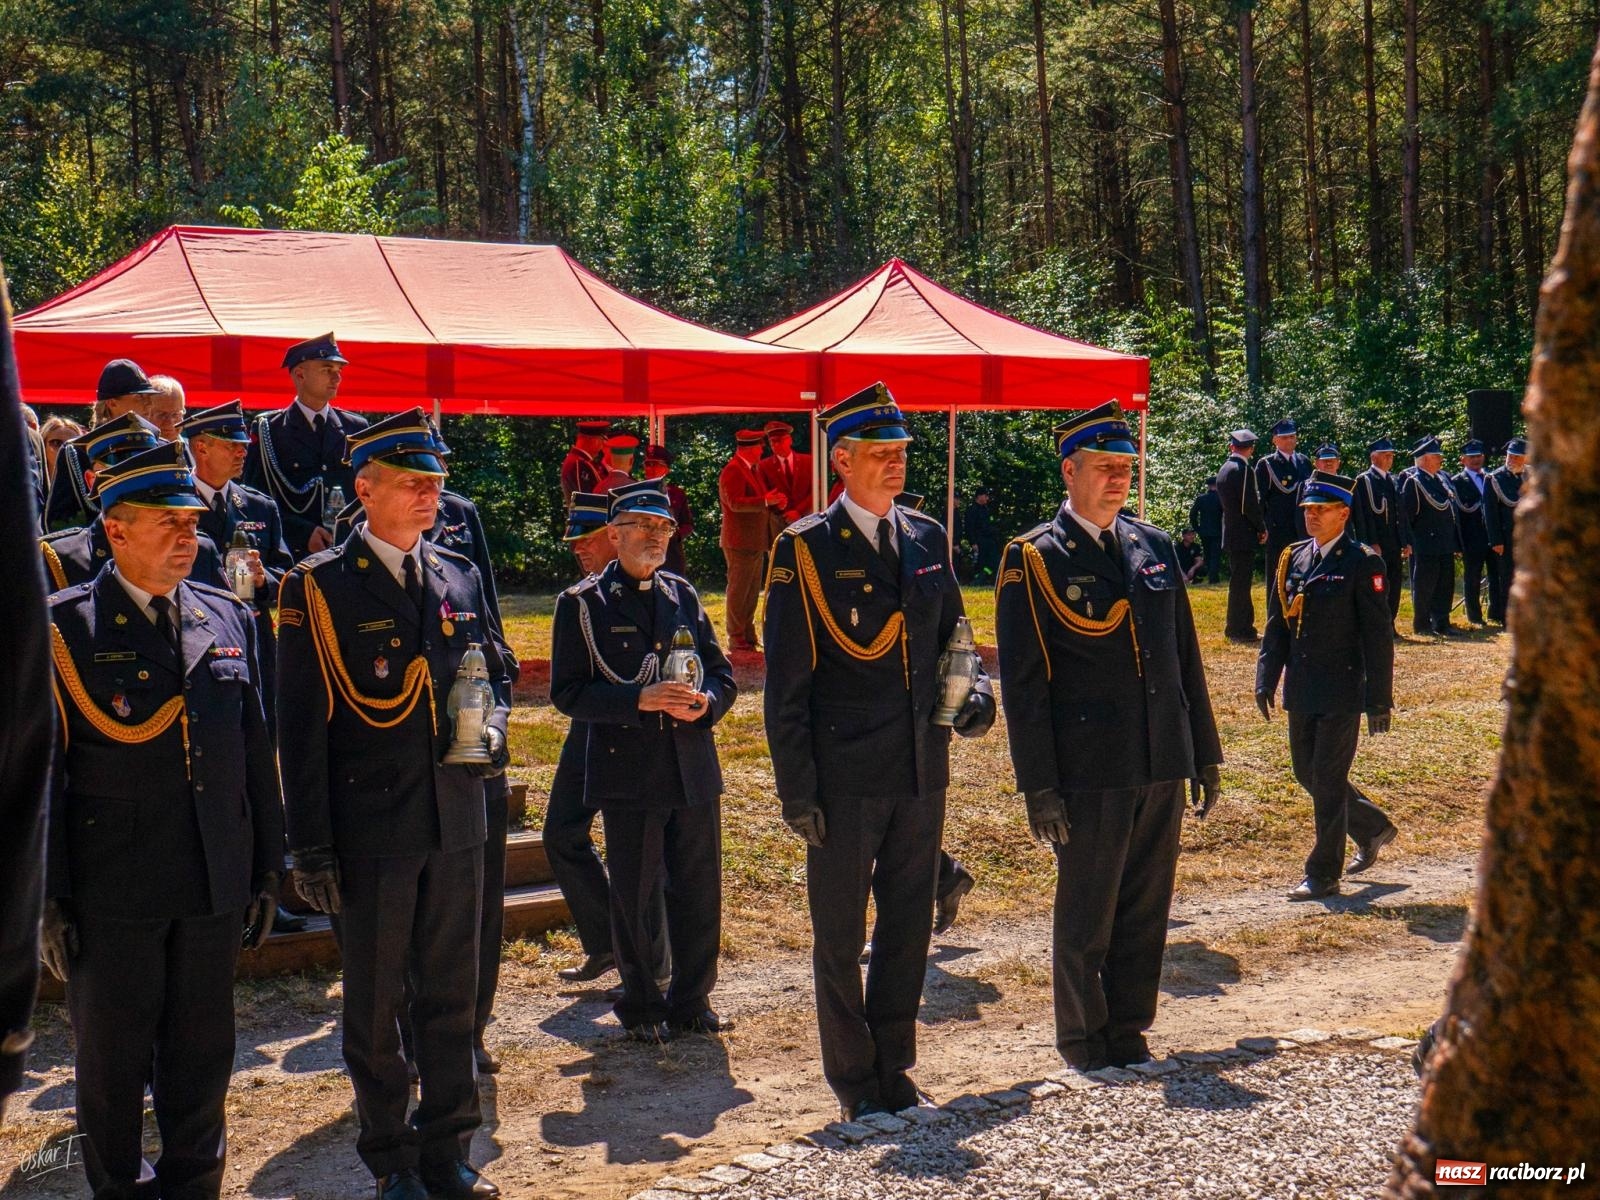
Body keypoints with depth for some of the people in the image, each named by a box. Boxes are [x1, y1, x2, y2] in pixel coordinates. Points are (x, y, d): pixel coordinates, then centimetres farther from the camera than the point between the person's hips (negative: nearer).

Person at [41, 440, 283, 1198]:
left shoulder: (229, 618, 6)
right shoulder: (63, 627, -6)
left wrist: (266, 872, 10)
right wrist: (48, 898, -7)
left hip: (216, 887, 4)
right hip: (113, 892, -3)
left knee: (203, 1057, 14)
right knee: (111, 1061, 12)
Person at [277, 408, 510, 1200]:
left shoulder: (459, 578, 6)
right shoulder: (317, 587, -8)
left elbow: (494, 673, 18)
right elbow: (301, 725, -9)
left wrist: (493, 725, -6)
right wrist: (311, 847, -11)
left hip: (456, 823, 4)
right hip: (369, 830, -4)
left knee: (451, 994, 14)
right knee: (375, 1006, 10)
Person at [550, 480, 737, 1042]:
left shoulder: (683, 595, 13)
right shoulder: (582, 604, -2)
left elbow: (722, 673, 14)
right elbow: (568, 691, -8)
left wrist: (706, 702, -9)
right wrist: (638, 700, -20)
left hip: (694, 768, 4)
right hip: (627, 771, -4)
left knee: (699, 889, 8)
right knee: (634, 895, 5)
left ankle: (691, 1000, 24)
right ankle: (641, 1006, 21)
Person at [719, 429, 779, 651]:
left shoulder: (752, 469, 17)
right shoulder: (732, 471, -14)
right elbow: (735, 502, -25)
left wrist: (771, 497, 7)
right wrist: (766, 501, -28)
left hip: (754, 541, 10)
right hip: (740, 541, -10)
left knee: (752, 590, 15)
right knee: (738, 590, -5)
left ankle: (748, 636, 24)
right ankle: (736, 639, 0)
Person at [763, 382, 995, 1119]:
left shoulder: (928, 539, 8)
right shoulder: (805, 549, -7)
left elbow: (952, 637, 20)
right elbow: (786, 682, -7)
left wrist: (975, 692, -2)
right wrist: (796, 788, -10)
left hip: (922, 772, 5)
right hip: (844, 777, -5)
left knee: (909, 927, 14)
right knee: (840, 936, 8)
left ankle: (894, 1069, 28)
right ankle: (854, 1080, 23)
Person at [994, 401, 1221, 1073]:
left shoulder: (1154, 547, 11)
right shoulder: (1033, 559, -5)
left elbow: (1186, 658, 15)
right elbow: (1023, 684, -8)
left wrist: (1205, 753, 13)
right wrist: (1039, 787, -12)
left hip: (1164, 766, 5)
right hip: (1090, 772, -5)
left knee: (1146, 913, 12)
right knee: (1085, 918, 5)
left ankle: (1128, 1034, 25)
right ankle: (1083, 1042, 21)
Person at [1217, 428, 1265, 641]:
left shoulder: (1224, 469, 12)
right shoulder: (1243, 470, -15)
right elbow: (1250, 505, -18)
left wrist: (1258, 528, 15)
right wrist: (1262, 528, -4)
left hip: (1231, 533, 9)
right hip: (1243, 535, -9)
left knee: (1239, 582, 15)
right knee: (1241, 583, -5)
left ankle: (1243, 627, 23)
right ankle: (1238, 630, -1)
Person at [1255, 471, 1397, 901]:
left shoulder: (1363, 563, -9)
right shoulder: (1292, 558, 9)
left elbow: (1378, 636, -10)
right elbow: (1276, 625, 13)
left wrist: (1379, 700, -12)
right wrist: (1266, 679, 5)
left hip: (1342, 692, -7)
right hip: (1301, 691, 7)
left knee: (1328, 779, -2)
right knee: (1307, 773, 15)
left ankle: (1324, 873, 9)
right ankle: (1373, 827, 37)